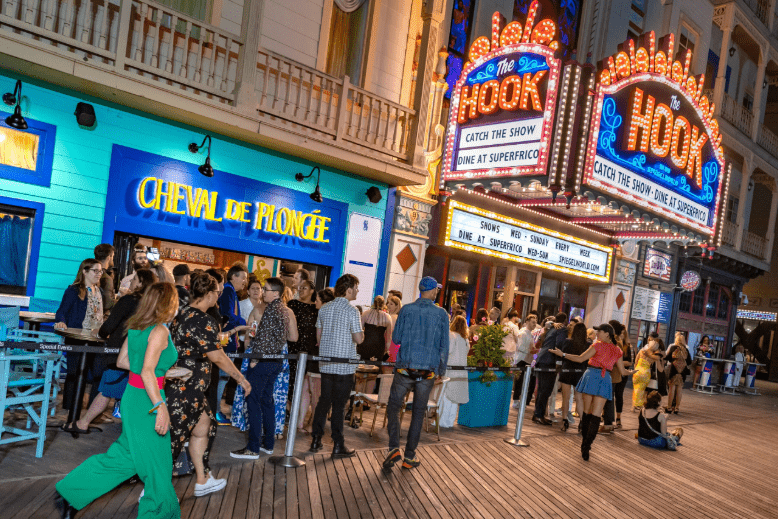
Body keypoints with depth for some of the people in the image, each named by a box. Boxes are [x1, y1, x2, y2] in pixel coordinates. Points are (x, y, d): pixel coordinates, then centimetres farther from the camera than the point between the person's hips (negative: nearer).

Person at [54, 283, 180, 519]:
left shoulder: (136, 327, 6)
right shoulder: (160, 331, -19)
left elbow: (122, 361, 15)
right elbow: (147, 373, -26)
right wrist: (160, 407, -29)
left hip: (132, 397, 9)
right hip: (147, 401, -9)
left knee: (124, 457, 22)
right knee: (157, 465, 7)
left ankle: (69, 493, 28)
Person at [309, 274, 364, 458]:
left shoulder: (324, 309, 7)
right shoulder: (351, 310, -12)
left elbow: (318, 335, 13)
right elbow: (358, 339, -14)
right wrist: (361, 332, 6)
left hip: (326, 364, 6)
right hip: (344, 365, -6)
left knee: (324, 401, 14)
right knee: (339, 405, 0)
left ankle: (316, 440, 19)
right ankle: (338, 446, 8)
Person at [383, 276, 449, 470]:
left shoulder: (406, 310, -1)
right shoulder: (442, 314, 0)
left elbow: (396, 339, 1)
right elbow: (444, 346, 1)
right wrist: (442, 370, 12)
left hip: (405, 367, -1)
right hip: (428, 371, 1)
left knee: (393, 406, 13)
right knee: (418, 413, 11)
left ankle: (394, 448, -1)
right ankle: (409, 456, 16)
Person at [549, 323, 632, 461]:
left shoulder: (598, 345, -3)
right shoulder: (617, 351, 10)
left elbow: (580, 359, -7)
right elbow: (623, 371, 15)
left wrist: (562, 354, 0)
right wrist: (630, 371, 37)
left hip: (591, 376, -3)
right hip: (605, 380, 3)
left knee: (586, 412, 10)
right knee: (595, 416, 0)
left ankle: (584, 443, 17)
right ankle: (587, 446, -9)